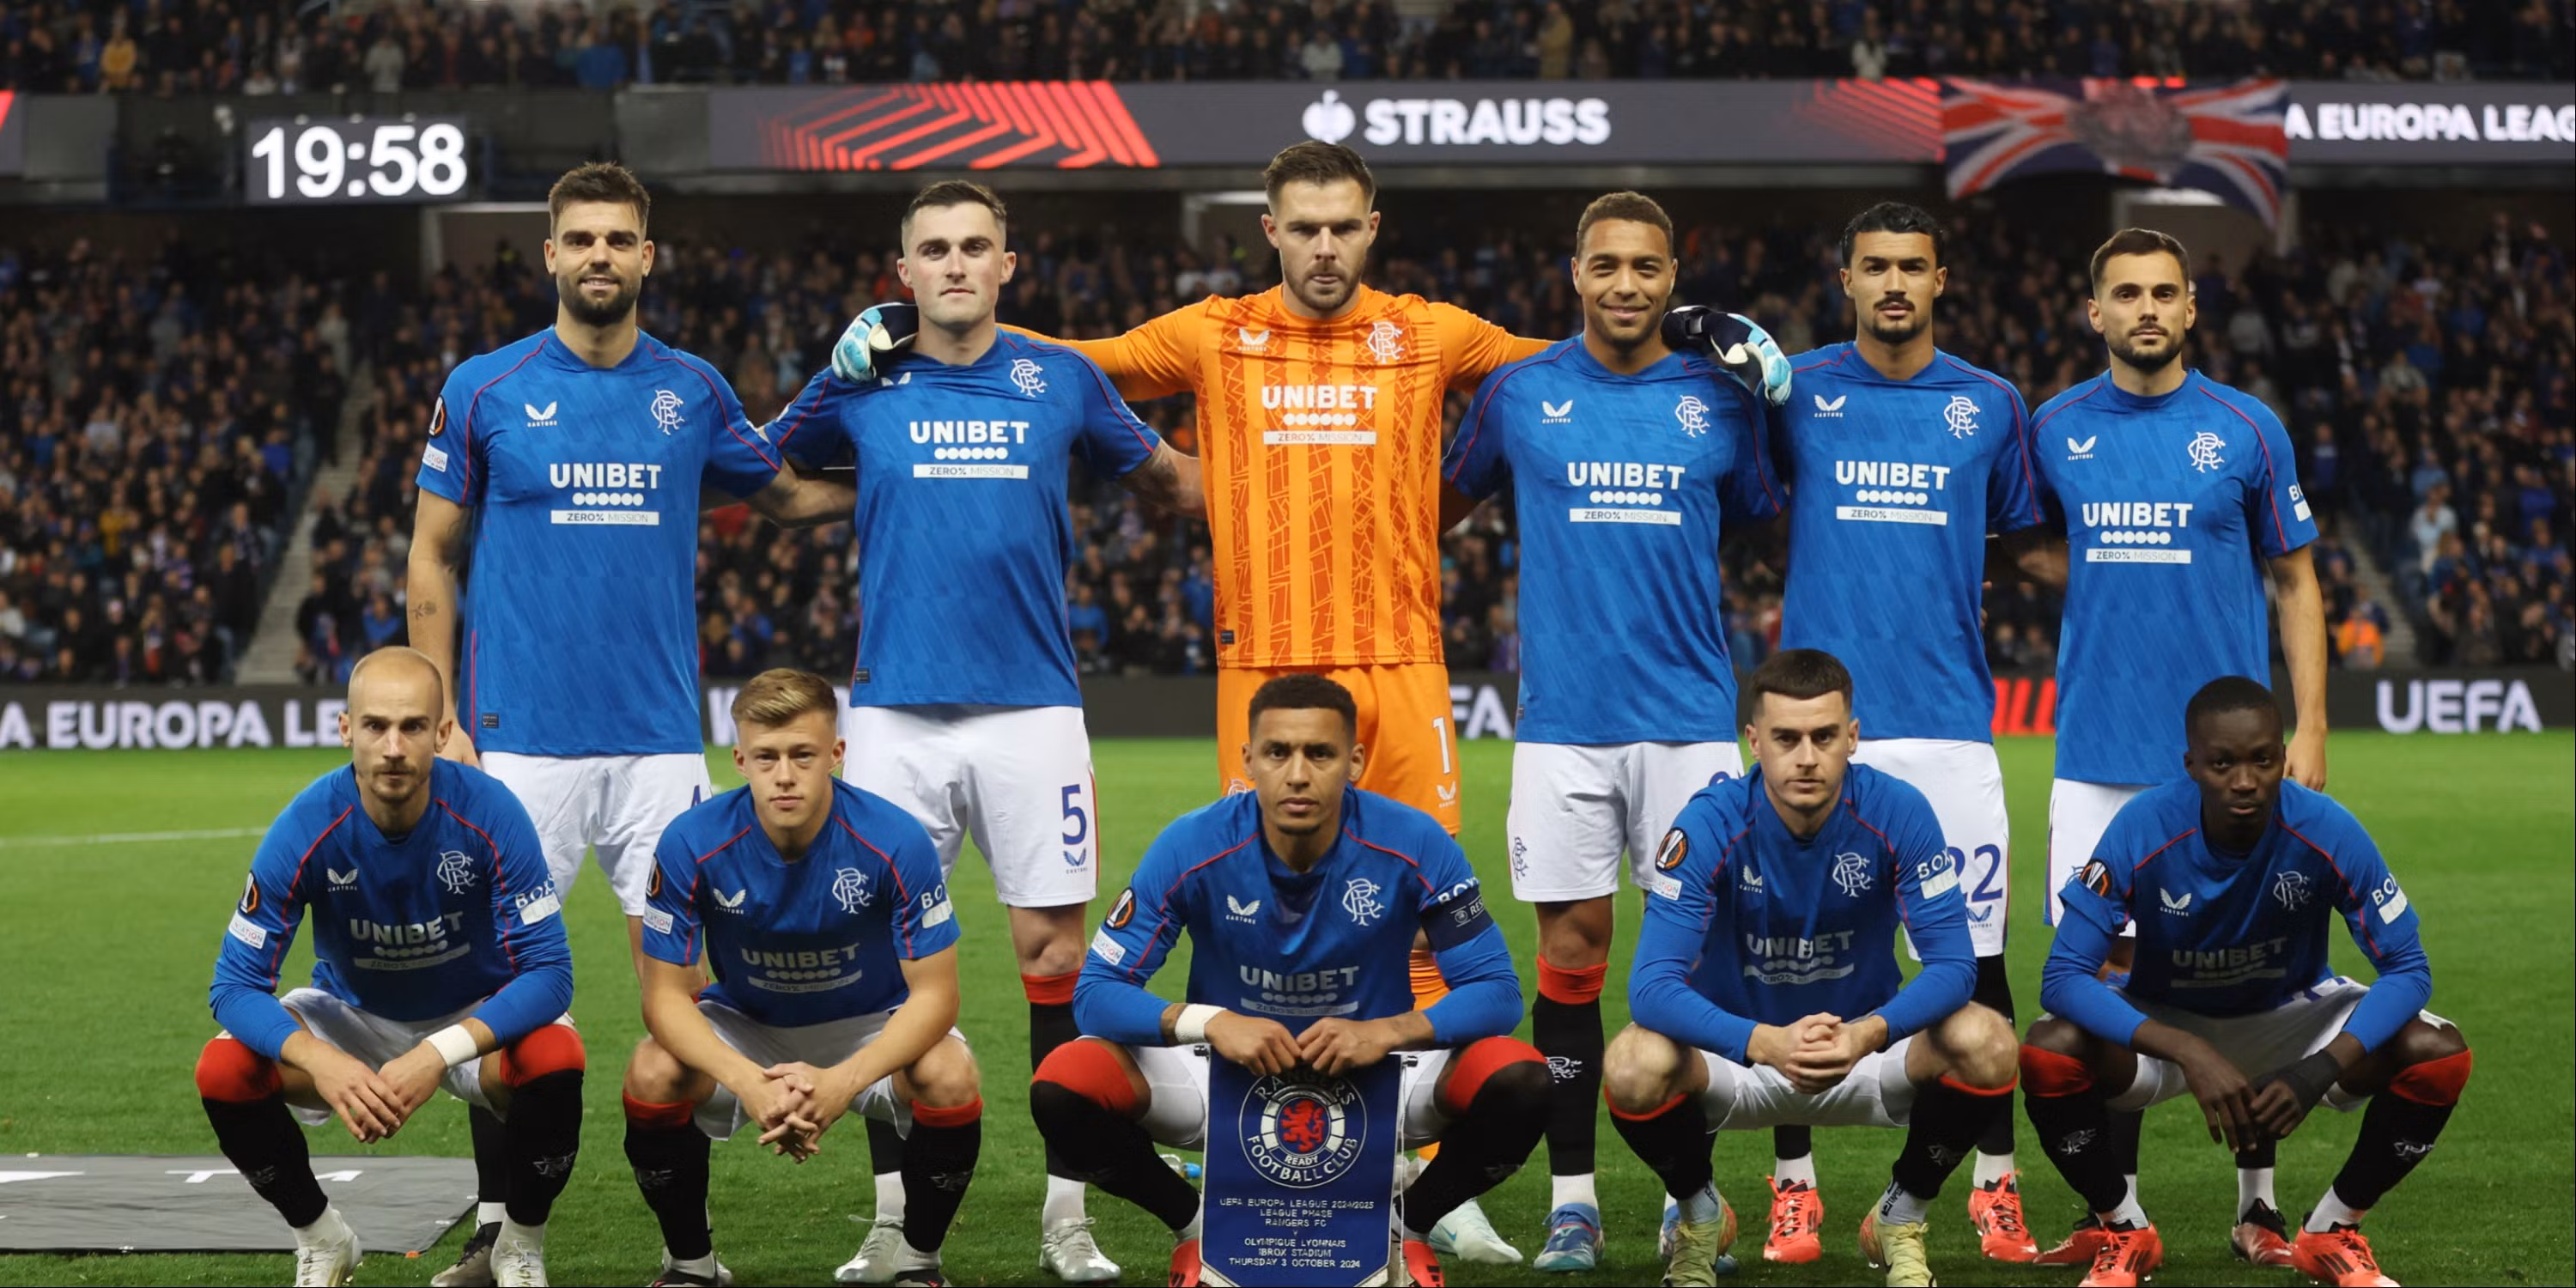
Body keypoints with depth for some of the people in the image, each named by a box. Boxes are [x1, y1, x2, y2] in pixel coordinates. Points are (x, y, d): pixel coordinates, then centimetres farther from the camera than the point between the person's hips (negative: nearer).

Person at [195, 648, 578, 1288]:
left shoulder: (490, 814, -27)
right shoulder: (305, 828, -25)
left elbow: (548, 972, -27)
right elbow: (237, 984, -22)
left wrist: (440, 1054, -41)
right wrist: (320, 1061, -42)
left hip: (477, 1017, -1)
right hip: (354, 1014, 1)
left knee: (554, 1058, -35)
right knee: (224, 1070, -25)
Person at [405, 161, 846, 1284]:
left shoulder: (693, 392, 7)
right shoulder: (483, 390, 2)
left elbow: (786, 494, 21)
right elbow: (432, 560, 5)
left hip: (658, 736, 2)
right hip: (519, 738, -1)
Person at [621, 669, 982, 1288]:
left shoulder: (896, 842, -26)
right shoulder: (691, 845, -24)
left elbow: (933, 994, -23)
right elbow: (667, 994, -19)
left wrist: (845, 1080, -40)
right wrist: (745, 1080, -39)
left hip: (869, 1028, -1)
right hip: (742, 1024, 1)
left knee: (950, 1078, -32)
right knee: (652, 1075, -29)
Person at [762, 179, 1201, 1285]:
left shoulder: (1062, 381, 6)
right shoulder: (857, 385, 4)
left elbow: (1164, 479, 20)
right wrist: (861, 502, 7)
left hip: (1032, 707, 0)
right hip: (897, 714, 0)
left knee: (1055, 948, -1)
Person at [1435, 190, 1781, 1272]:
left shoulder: (1721, 401, 5)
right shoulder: (1519, 393, 4)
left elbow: (1770, 525, 15)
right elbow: (1447, 502, 18)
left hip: (1691, 719, 0)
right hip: (1563, 721, 0)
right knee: (1570, 949, 0)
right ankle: (1572, 1200, 8)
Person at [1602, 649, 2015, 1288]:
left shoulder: (1899, 813, -18)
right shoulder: (1710, 823, -21)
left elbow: (1952, 964, -22)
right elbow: (1654, 984, -28)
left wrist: (1867, 1034, -42)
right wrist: (1765, 1043, -45)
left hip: (1863, 1047, 1)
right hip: (1739, 1053, -1)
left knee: (1987, 1043, -28)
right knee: (1634, 1065, -33)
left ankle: (1903, 1217, 1)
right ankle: (1699, 1214, 2)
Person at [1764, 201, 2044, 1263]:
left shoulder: (1990, 406, 9)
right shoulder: (1793, 391, 5)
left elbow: (2030, 545, 18)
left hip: (1949, 721, 1)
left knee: (1977, 955, 0)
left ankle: (1994, 1187, 10)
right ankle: (1793, 1187, 10)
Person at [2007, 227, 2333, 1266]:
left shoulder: (2245, 430, 0)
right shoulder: (2056, 429, 5)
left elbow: (2295, 583, 5)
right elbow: (2031, 553, 19)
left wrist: (2309, 730, -3)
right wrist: (2100, 581, -2)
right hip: (2098, 746, 2)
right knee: (2103, 966, 2)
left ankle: (2257, 1201, 11)